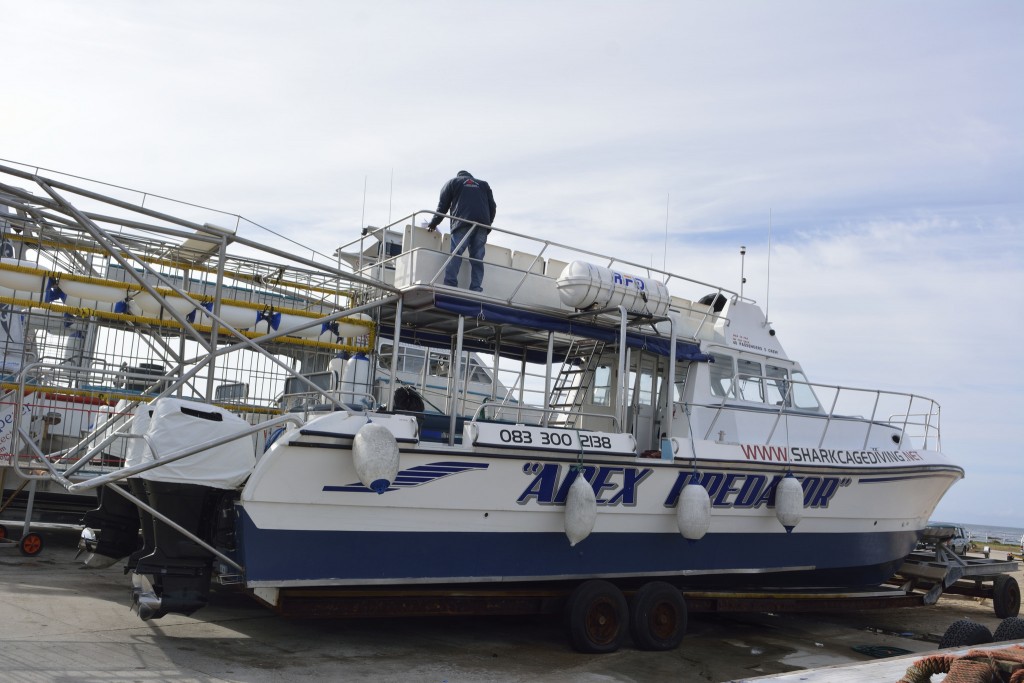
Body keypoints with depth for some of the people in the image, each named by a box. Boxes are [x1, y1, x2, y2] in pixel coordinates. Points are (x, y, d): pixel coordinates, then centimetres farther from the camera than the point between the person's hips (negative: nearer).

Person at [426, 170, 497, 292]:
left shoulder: (452, 182, 21)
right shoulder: (484, 184, 30)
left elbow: (443, 206, 14)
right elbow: (492, 207, 20)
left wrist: (433, 224, 18)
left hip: (463, 223, -3)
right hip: (482, 225, 3)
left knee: (455, 255, -11)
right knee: (477, 259, 1)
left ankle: (450, 285, -26)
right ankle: (476, 289, -9)